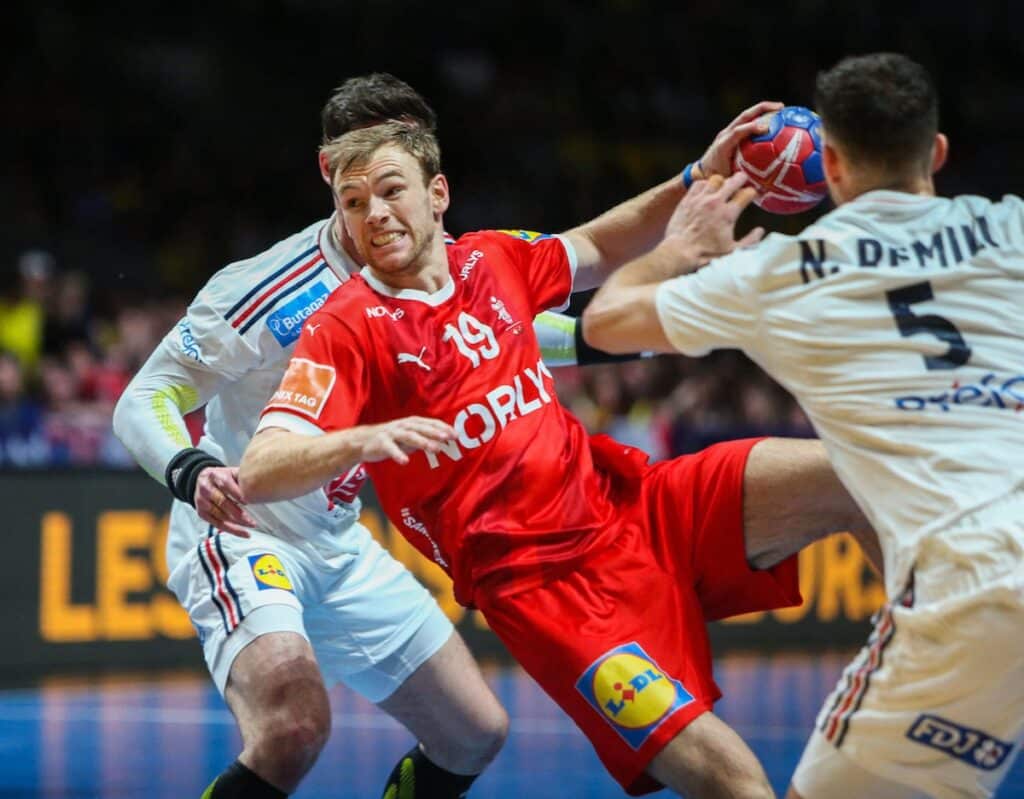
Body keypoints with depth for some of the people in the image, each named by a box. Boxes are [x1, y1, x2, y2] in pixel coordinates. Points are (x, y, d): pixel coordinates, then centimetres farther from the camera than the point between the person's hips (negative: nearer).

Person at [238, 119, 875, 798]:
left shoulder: (494, 259, 7)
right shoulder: (345, 330, -10)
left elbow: (597, 251, 28)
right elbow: (258, 473, -21)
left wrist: (699, 181, 15)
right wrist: (364, 440, -40)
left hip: (626, 500, 6)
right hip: (542, 583, -6)